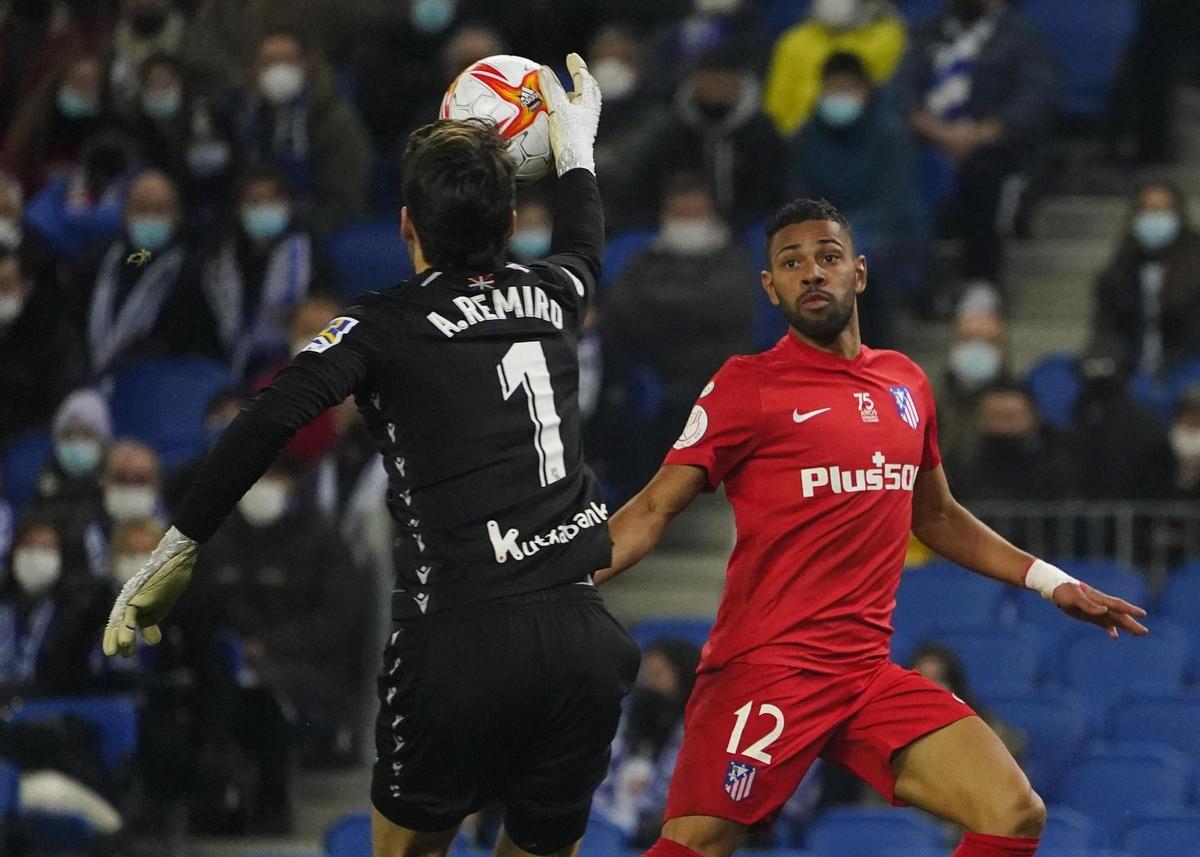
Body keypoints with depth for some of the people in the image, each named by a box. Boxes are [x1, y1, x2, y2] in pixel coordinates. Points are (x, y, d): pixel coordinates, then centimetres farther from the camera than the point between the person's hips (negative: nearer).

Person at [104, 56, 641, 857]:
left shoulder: (388, 325, 0)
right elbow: (585, 247, 39)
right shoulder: (547, 296, 14)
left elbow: (271, 419, -15)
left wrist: (178, 549, -11)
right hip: (584, 635, 4)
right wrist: (576, 147, 57)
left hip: (464, 643, -4)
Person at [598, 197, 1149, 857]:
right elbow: (653, 511, -5)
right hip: (765, 672, -6)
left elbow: (936, 517, 29)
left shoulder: (906, 383, 14)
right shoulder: (748, 384, -3)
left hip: (869, 673, 6)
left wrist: (1048, 580, 26)